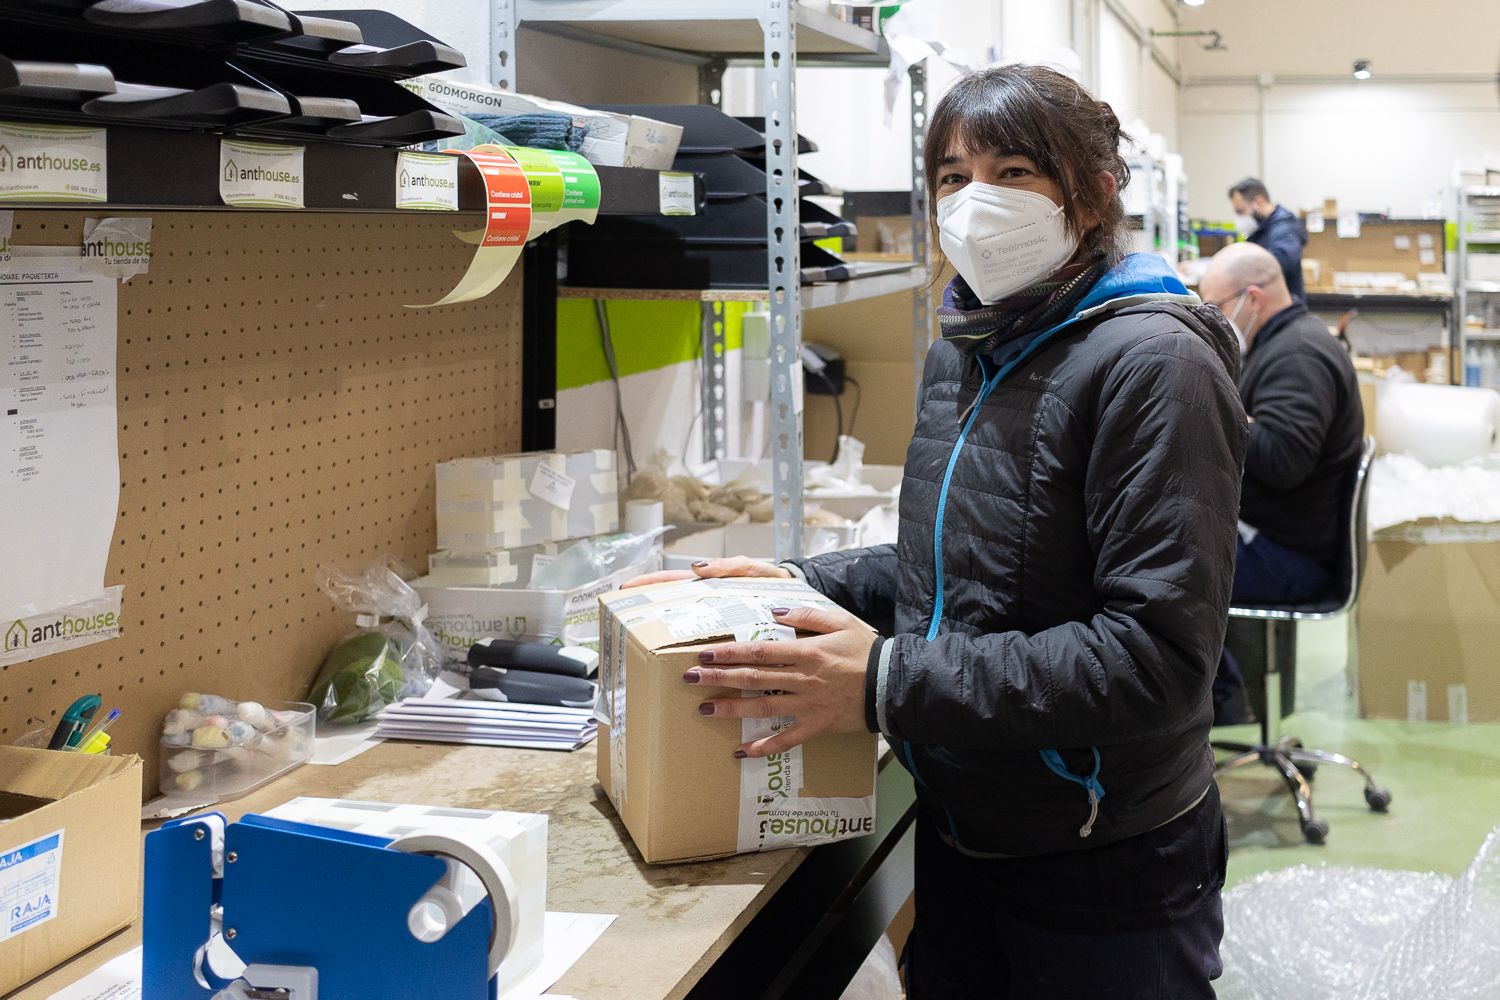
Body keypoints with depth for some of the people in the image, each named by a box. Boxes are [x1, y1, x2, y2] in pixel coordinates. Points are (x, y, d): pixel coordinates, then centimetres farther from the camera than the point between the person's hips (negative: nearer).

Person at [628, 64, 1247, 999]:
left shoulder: (1151, 362, -19)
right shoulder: (966, 355, 6)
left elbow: (1155, 653, -26)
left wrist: (889, 683, -28)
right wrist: (799, 583, 2)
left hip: (1104, 874, -7)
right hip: (958, 841, 7)